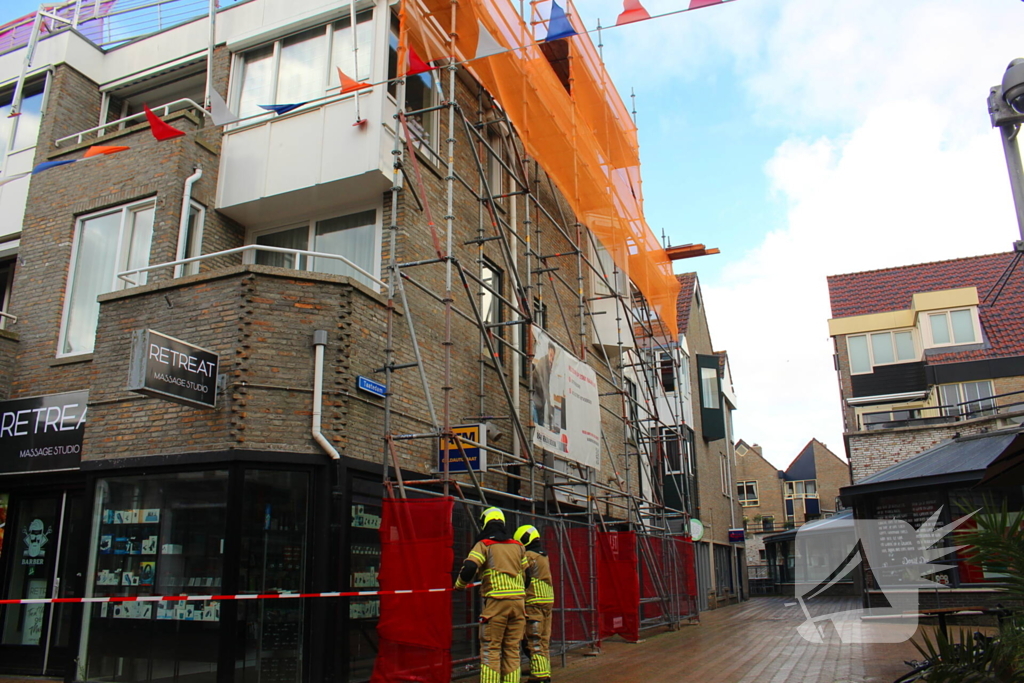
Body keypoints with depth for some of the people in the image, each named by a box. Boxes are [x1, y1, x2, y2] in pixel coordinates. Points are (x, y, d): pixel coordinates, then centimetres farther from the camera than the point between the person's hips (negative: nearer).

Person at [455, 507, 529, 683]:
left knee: (490, 649, 0)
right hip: (518, 600, 5)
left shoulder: (483, 545, -1)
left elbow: (469, 568, -15)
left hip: (496, 602, -5)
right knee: (512, 649, 11)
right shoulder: (518, 546, 15)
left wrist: (460, 585, 2)